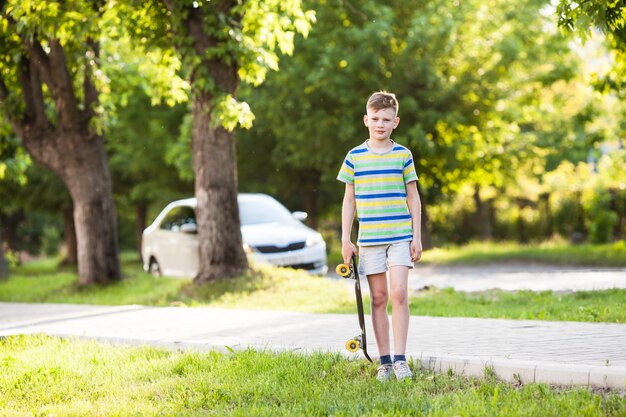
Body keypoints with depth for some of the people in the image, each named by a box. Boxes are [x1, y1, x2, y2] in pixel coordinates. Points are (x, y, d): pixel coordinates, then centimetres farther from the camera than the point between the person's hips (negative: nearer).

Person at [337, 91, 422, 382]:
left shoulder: (403, 155, 3)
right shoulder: (355, 157, 4)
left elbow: (413, 197, 8)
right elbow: (349, 199, 8)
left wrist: (416, 236, 3)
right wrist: (345, 239, 4)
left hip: (400, 236, -1)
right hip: (369, 238, 1)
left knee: (398, 293, -12)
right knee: (378, 298, 4)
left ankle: (400, 359, -7)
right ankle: (384, 361, 10)